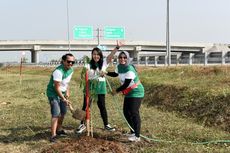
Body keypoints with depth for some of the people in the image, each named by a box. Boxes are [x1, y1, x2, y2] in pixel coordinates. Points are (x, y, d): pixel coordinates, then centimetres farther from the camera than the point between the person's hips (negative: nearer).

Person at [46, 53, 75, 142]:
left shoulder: (71, 70, -2)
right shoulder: (58, 71, -29)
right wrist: (63, 99, -21)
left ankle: (59, 130, 38)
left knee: (63, 112, 17)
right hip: (53, 94, -8)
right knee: (56, 113, -17)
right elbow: (57, 88, -26)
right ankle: (53, 135, -15)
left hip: (62, 93, 9)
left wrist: (67, 92, -1)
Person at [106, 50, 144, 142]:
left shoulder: (129, 69, -25)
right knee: (126, 112, 13)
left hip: (136, 93, -9)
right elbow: (115, 74, 25)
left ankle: (137, 136, -8)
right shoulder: (119, 67, 2)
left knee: (134, 113, -12)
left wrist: (116, 91, -12)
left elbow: (126, 84, -23)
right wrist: (106, 73, 9)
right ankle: (133, 131, 30)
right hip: (128, 93, 9)